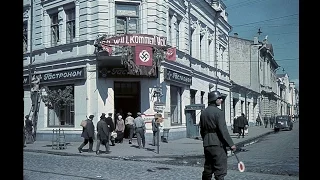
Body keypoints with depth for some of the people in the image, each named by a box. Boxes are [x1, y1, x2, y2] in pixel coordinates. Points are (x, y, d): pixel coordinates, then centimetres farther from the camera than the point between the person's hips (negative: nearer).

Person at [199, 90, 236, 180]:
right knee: (220, 169, -3)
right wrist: (231, 144, -14)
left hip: (206, 145, 8)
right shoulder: (218, 112, -12)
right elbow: (223, 130, -18)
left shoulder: (203, 112, 11)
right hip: (217, 144, -7)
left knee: (207, 169, 17)